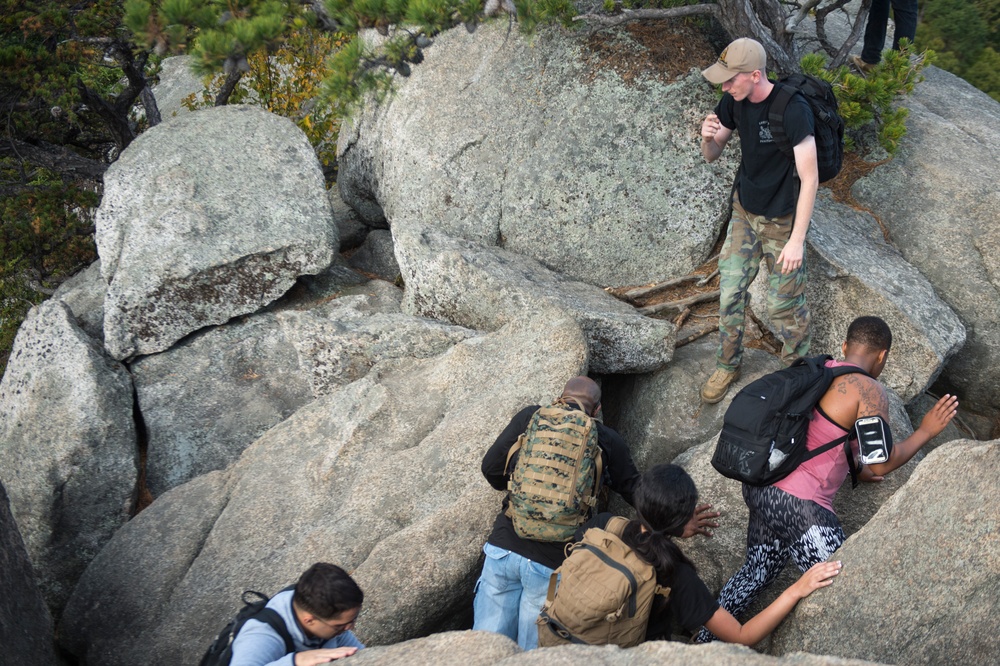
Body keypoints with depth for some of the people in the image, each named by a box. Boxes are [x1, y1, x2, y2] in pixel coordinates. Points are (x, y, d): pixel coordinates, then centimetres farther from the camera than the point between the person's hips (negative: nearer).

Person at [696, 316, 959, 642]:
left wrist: (853, 469, 32)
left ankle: (704, 642, 32)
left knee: (756, 573, 25)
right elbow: (882, 463, -15)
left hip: (762, 489, 9)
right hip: (798, 505, -9)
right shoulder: (869, 391, -11)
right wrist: (926, 432, -3)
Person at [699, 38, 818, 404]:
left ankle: (797, 365, 33)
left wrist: (797, 240, -22)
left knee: (784, 304, 7)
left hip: (783, 221, -6)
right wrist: (708, 138, -21)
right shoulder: (733, 101, -8)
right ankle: (728, 365, 32)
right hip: (744, 212, 6)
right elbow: (712, 155, 5)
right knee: (729, 293, 11)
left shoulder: (793, 110, -29)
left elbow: (809, 178, -24)